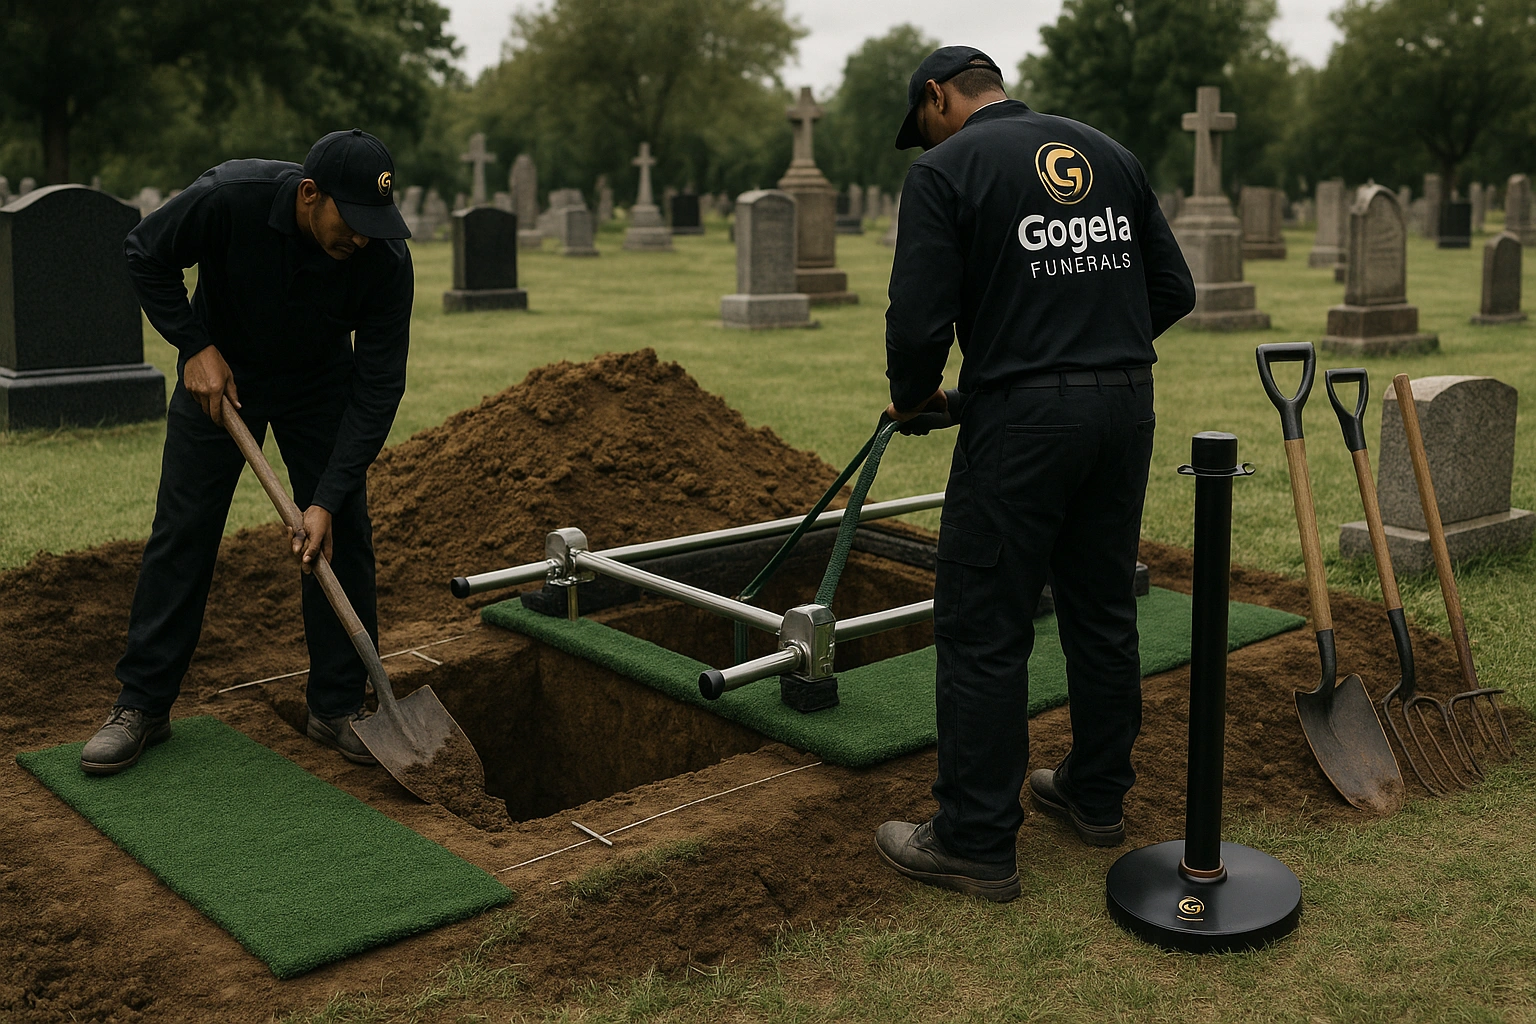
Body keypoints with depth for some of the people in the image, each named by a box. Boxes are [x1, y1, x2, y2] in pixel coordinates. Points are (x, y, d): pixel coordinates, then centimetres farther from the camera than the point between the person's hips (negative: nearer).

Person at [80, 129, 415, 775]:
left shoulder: (386, 256, -29)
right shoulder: (232, 196, -33)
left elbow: (378, 387, -24)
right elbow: (145, 255, -12)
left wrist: (328, 499, -28)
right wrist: (196, 345, -20)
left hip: (322, 383, 1)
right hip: (220, 370, -1)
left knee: (343, 534, -5)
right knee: (182, 529, -2)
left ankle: (337, 707, 8)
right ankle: (141, 704, 10)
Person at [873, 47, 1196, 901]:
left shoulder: (946, 168, -5)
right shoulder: (1110, 154, 14)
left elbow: (922, 318, -13)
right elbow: (1174, 290, 12)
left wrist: (912, 399, 6)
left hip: (1020, 417, -7)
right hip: (1127, 407, 7)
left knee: (983, 633, 0)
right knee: (1104, 613, 18)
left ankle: (977, 845, 6)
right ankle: (1098, 795, 32)